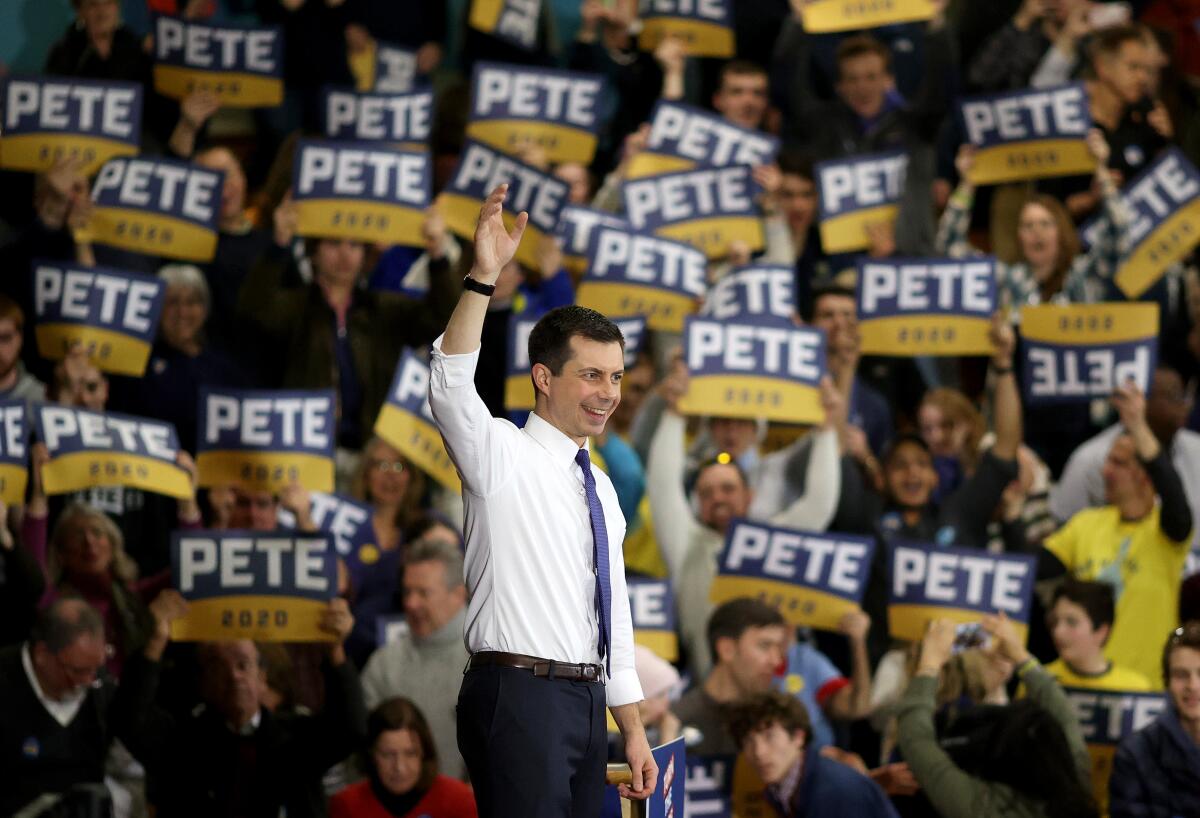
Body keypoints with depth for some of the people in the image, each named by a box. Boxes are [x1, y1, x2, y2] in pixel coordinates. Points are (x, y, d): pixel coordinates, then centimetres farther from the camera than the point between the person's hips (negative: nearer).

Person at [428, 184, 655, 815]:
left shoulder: (601, 489, 20)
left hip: (586, 699, 8)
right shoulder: (502, 455, -2)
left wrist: (634, 732, 20)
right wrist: (484, 277, -35)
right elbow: (451, 384, -23)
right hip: (520, 692, -8)